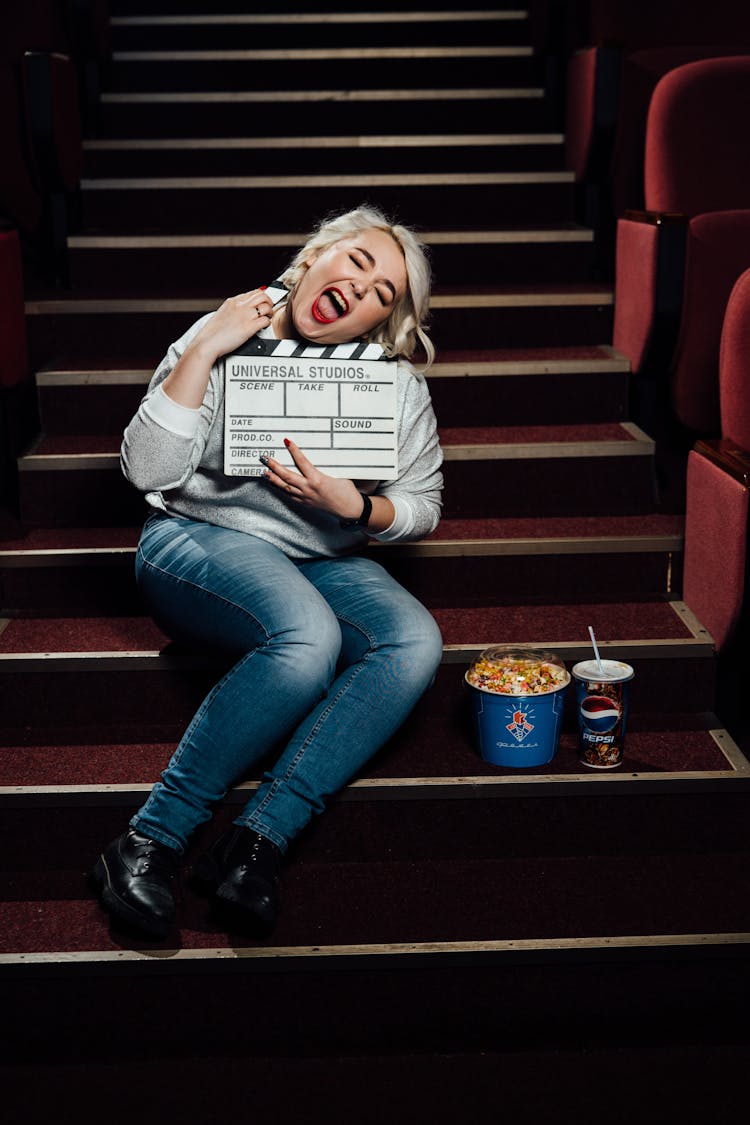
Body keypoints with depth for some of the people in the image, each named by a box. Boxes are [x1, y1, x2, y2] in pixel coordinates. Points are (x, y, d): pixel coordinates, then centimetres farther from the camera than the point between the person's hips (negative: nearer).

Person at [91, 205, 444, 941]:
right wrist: (203, 351, -19)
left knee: (415, 642, -27)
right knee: (308, 637, -36)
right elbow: (147, 470, -12)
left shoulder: (399, 386, 5)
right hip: (198, 541, -4)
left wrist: (353, 505, -15)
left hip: (322, 560, 5)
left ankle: (255, 843, -31)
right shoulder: (225, 340, -4)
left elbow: (421, 507, 7)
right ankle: (147, 845, -27)